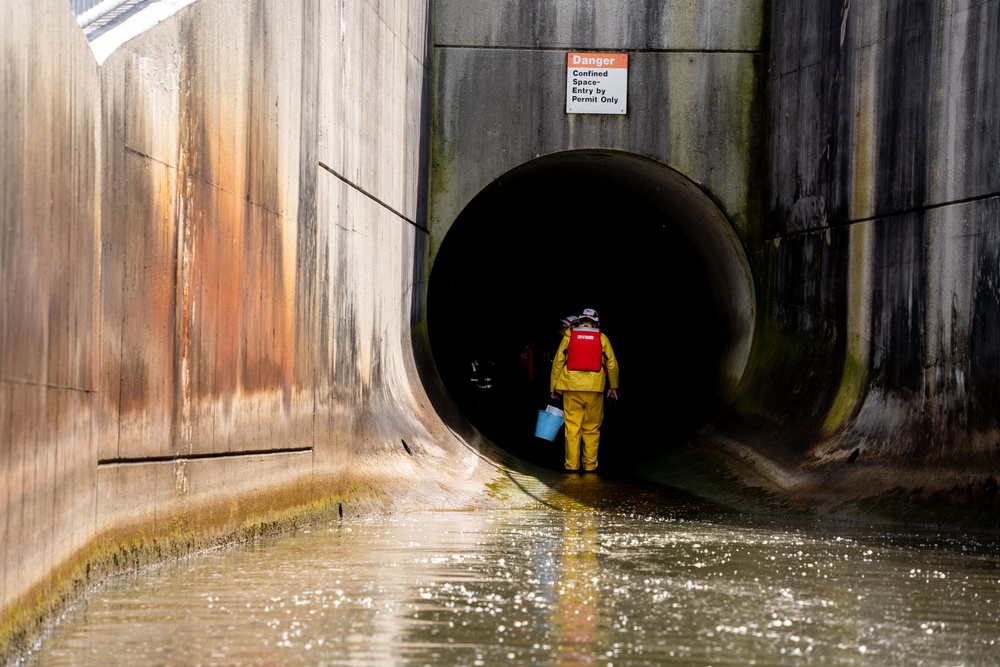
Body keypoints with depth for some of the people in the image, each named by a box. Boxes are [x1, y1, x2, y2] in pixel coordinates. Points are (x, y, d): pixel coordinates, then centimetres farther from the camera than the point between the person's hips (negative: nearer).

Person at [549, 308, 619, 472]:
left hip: (571, 386, 0)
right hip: (594, 388, 0)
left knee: (572, 426, 1)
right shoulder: (601, 338, 6)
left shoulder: (569, 336, 6)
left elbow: (558, 362, 5)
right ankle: (590, 464, 6)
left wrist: (554, 387, 11)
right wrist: (613, 387, 17)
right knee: (592, 428, 6)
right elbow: (612, 364, 7)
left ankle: (572, 464, -1)